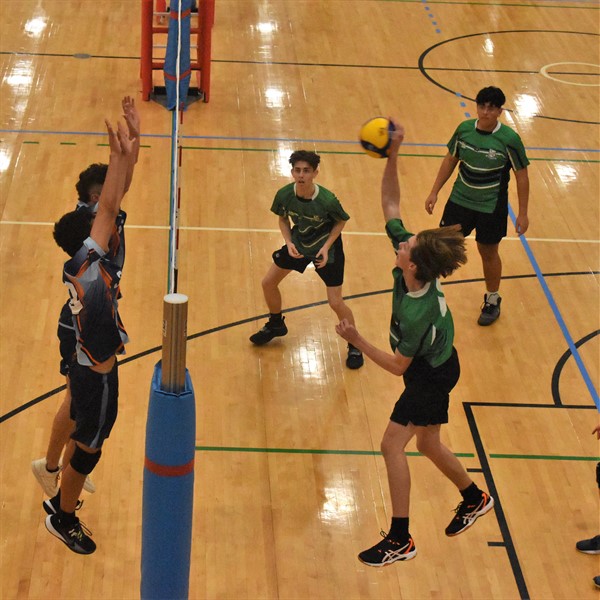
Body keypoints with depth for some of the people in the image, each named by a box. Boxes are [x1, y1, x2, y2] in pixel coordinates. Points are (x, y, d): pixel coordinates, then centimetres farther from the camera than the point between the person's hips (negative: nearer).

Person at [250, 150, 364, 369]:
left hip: (326, 246, -5)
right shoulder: (284, 194, -21)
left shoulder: (327, 200, -32)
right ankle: (276, 325, 38)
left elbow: (341, 221, -12)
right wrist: (289, 243, -16)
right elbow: (283, 219, -1)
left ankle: (355, 346, 17)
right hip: (298, 242, 5)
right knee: (268, 282, 9)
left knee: (336, 303, -8)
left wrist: (326, 247, -21)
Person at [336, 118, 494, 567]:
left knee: (393, 444, -3)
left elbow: (398, 365, -24)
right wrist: (393, 154, -20)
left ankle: (400, 540, 5)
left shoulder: (417, 312, -36)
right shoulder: (411, 256, -17)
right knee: (428, 444, 23)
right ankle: (474, 499, 44)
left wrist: (358, 342, -24)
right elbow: (390, 202, -11)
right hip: (437, 364, 9)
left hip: (430, 375, -9)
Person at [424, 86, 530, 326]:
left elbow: (521, 176, -11)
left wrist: (523, 214, -9)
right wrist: (434, 191, 5)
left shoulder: (509, 139, -19)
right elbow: (450, 160, 6)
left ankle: (492, 300, 34)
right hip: (460, 199, 3)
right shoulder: (464, 129, -8)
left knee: (488, 252, 12)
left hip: (491, 207, -3)